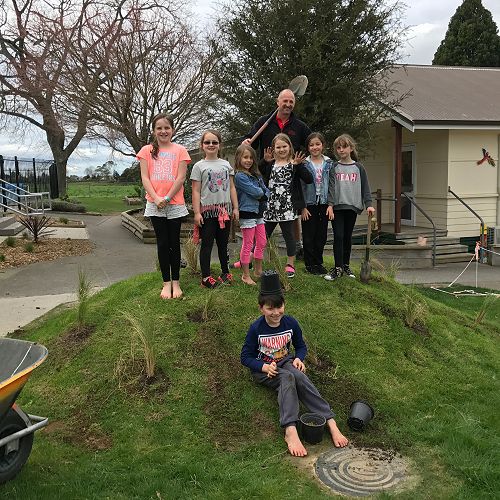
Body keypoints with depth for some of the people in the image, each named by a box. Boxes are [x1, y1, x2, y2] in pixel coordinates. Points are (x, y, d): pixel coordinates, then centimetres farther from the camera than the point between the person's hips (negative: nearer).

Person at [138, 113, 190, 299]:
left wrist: (167, 198, -11)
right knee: (162, 243, 4)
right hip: (155, 205, 1)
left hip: (175, 204, -1)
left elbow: (180, 178, -4)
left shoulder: (180, 150, 2)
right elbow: (145, 178, 0)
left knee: (174, 243, 6)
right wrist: (156, 198, -13)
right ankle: (166, 282, 13)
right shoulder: (147, 151, 6)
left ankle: (176, 282, 15)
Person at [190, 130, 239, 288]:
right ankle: (205, 277, 5)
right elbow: (196, 191, -4)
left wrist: (235, 207, 6)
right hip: (207, 211, -4)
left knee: (223, 243, 13)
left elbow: (232, 187, 11)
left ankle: (225, 272, 25)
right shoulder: (199, 166, -1)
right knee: (207, 244, 0)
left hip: (224, 210, 4)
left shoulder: (226, 165, 10)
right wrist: (197, 212, -10)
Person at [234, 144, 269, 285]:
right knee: (248, 245, -1)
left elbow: (266, 191, 9)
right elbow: (255, 192, -19)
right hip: (247, 213, -8)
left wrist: (262, 196, -11)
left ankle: (258, 271, 28)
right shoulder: (239, 176, -13)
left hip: (259, 212, 8)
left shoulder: (256, 175, 14)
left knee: (262, 243, 14)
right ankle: (246, 275, 9)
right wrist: (263, 192, 0)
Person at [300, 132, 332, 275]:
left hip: (324, 203, 3)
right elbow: (300, 186, -4)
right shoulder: (304, 164, -3)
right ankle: (310, 264, 14)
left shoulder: (329, 164, 5)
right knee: (309, 235, 3)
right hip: (309, 203, -2)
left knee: (322, 235, 8)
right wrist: (303, 207, -9)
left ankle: (318, 262, 21)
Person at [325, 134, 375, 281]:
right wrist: (330, 204, -14)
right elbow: (331, 187, -3)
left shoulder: (359, 168, 6)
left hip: (352, 207, 2)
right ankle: (338, 268, -1)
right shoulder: (334, 168, 4)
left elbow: (365, 187, 5)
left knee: (348, 237, 10)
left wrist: (368, 204, -5)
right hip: (337, 207, -1)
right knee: (338, 236, -6)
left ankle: (346, 265, 21)